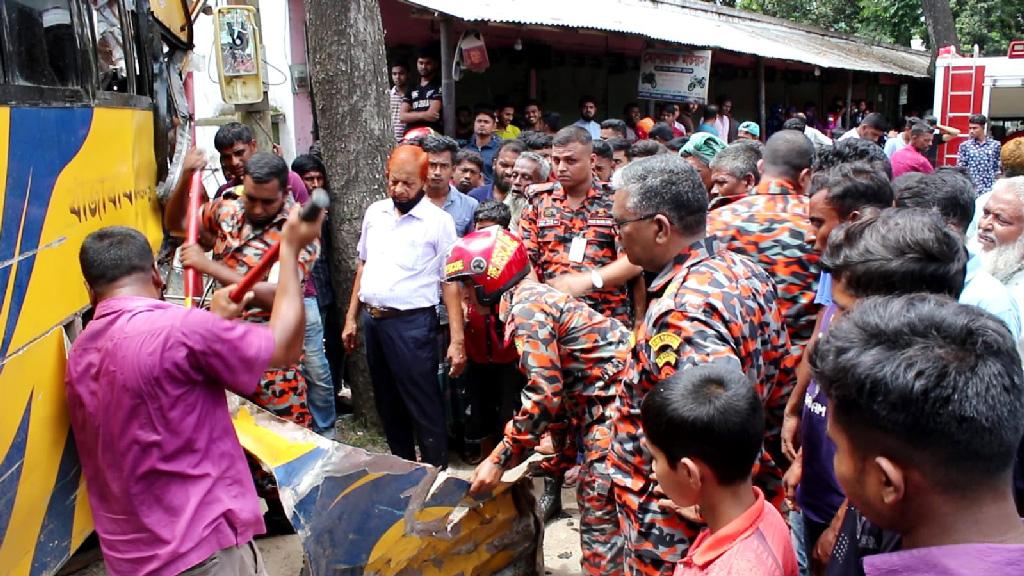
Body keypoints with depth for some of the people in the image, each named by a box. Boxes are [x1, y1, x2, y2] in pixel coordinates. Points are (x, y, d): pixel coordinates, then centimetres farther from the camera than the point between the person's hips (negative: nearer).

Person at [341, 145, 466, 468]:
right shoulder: (375, 212, 9)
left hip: (411, 322, -6)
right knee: (388, 404, 18)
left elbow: (450, 283, -10)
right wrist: (351, 318, 14)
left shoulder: (438, 221, -8)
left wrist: (457, 340, -14)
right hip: (372, 320, 6)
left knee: (424, 407, 1)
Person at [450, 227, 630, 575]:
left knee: (600, 508, -6)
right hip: (598, 399, 10)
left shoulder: (524, 308, -15)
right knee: (592, 498, 18)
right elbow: (560, 384, 18)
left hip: (617, 395, -10)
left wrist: (499, 460, -15)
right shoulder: (531, 298, 15)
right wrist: (562, 450, 21)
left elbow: (545, 395, -21)